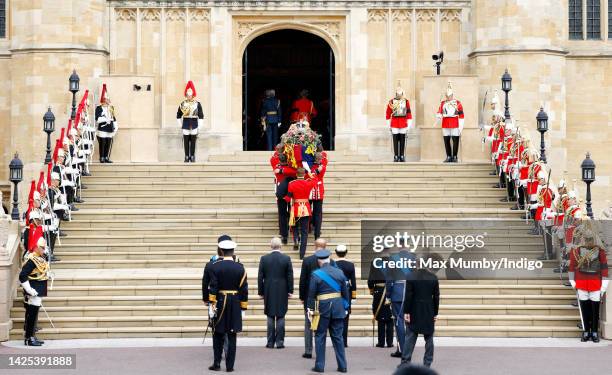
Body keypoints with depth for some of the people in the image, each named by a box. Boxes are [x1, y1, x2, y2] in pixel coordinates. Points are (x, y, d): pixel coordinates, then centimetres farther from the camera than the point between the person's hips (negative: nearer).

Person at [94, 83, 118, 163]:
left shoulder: (111, 108, 16)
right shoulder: (99, 108, -5)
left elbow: (114, 118, 18)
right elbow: (97, 119, -14)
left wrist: (115, 128, 12)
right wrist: (105, 119, -21)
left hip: (110, 130, 6)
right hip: (102, 130, -6)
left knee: (109, 145, 7)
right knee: (102, 144, -3)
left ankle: (107, 158, 15)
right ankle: (102, 158, 3)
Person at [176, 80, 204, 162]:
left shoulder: (197, 104, 1)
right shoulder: (182, 104, 2)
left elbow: (201, 116, 1)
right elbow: (178, 115, 8)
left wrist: (199, 126, -3)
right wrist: (180, 125, 4)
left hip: (194, 124, -1)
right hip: (186, 124, 1)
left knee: (193, 141, 2)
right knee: (186, 141, 2)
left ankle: (192, 156, 8)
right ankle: (187, 156, 8)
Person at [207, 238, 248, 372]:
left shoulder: (215, 267, -6)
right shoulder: (240, 267, -2)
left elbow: (213, 287, -11)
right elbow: (244, 289, -1)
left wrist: (212, 303, -9)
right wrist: (243, 307, 5)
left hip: (220, 302, -1)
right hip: (235, 304, 1)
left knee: (218, 334, 10)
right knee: (232, 335, 3)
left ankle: (217, 363, 8)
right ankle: (230, 365, 3)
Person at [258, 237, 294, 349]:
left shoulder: (264, 258, -3)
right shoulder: (286, 258, -5)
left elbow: (260, 277, -1)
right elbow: (290, 276, -3)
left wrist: (260, 292, 6)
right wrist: (290, 291, 4)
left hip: (269, 292, 1)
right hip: (282, 292, -1)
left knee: (270, 317, 7)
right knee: (280, 317, 4)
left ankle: (270, 342, 6)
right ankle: (279, 342, 2)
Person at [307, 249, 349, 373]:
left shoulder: (316, 275, -8)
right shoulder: (339, 273, 3)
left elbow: (311, 294, -7)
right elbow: (345, 292, 7)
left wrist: (310, 310, 0)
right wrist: (345, 307, 15)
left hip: (322, 308, -3)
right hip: (338, 309, 3)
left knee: (320, 337, 6)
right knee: (338, 337, 9)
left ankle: (319, 365, 6)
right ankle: (342, 366, 9)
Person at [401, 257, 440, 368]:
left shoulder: (411, 277, -9)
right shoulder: (433, 278, -1)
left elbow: (408, 296, -10)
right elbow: (436, 297, 1)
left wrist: (406, 312, -5)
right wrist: (435, 313, 8)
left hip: (414, 313, -2)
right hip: (429, 312, 2)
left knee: (410, 338, 4)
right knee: (429, 338, 8)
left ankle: (405, 361, 3)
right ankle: (427, 363, 9)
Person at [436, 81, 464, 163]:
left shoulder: (457, 103, 3)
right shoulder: (443, 103, 12)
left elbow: (461, 116, 1)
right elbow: (439, 112, 6)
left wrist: (461, 127, -5)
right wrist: (439, 116, -20)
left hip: (455, 125, -3)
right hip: (445, 125, 3)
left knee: (455, 141, -3)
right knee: (446, 141, 3)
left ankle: (454, 156, 4)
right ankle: (448, 157, 10)